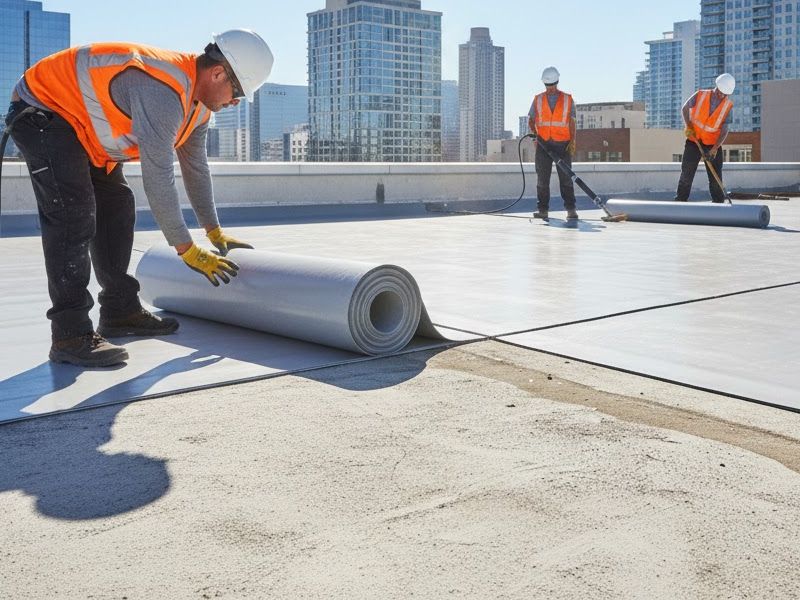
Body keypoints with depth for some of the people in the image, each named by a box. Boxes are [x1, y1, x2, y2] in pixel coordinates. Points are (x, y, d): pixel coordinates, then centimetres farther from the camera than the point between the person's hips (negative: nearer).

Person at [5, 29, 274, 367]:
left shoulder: (198, 102, 1)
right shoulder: (164, 92, -32)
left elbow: (195, 167, 12)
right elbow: (158, 178, -32)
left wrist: (215, 233, 15)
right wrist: (186, 249, -24)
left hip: (81, 125, 11)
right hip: (42, 112, -11)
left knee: (117, 209, 9)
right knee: (74, 216, -20)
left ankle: (120, 311, 18)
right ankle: (71, 336, -21)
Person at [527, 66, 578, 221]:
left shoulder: (568, 100, 7)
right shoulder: (538, 100, 10)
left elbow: (572, 123, 5)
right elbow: (531, 120, 13)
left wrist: (572, 142, -6)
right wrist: (535, 135, -5)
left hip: (563, 144, -1)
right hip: (543, 144, 1)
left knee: (566, 178, -2)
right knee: (542, 178, 0)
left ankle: (571, 209, 1)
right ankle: (543, 209, 4)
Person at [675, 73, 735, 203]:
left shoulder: (728, 106, -9)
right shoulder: (700, 95, -11)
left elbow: (724, 130, -11)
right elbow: (685, 108, 4)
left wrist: (714, 149, -22)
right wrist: (688, 126, -9)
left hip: (713, 145, 0)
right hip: (694, 142, 0)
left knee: (716, 177, 1)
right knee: (686, 174, 0)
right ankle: (680, 201, 6)